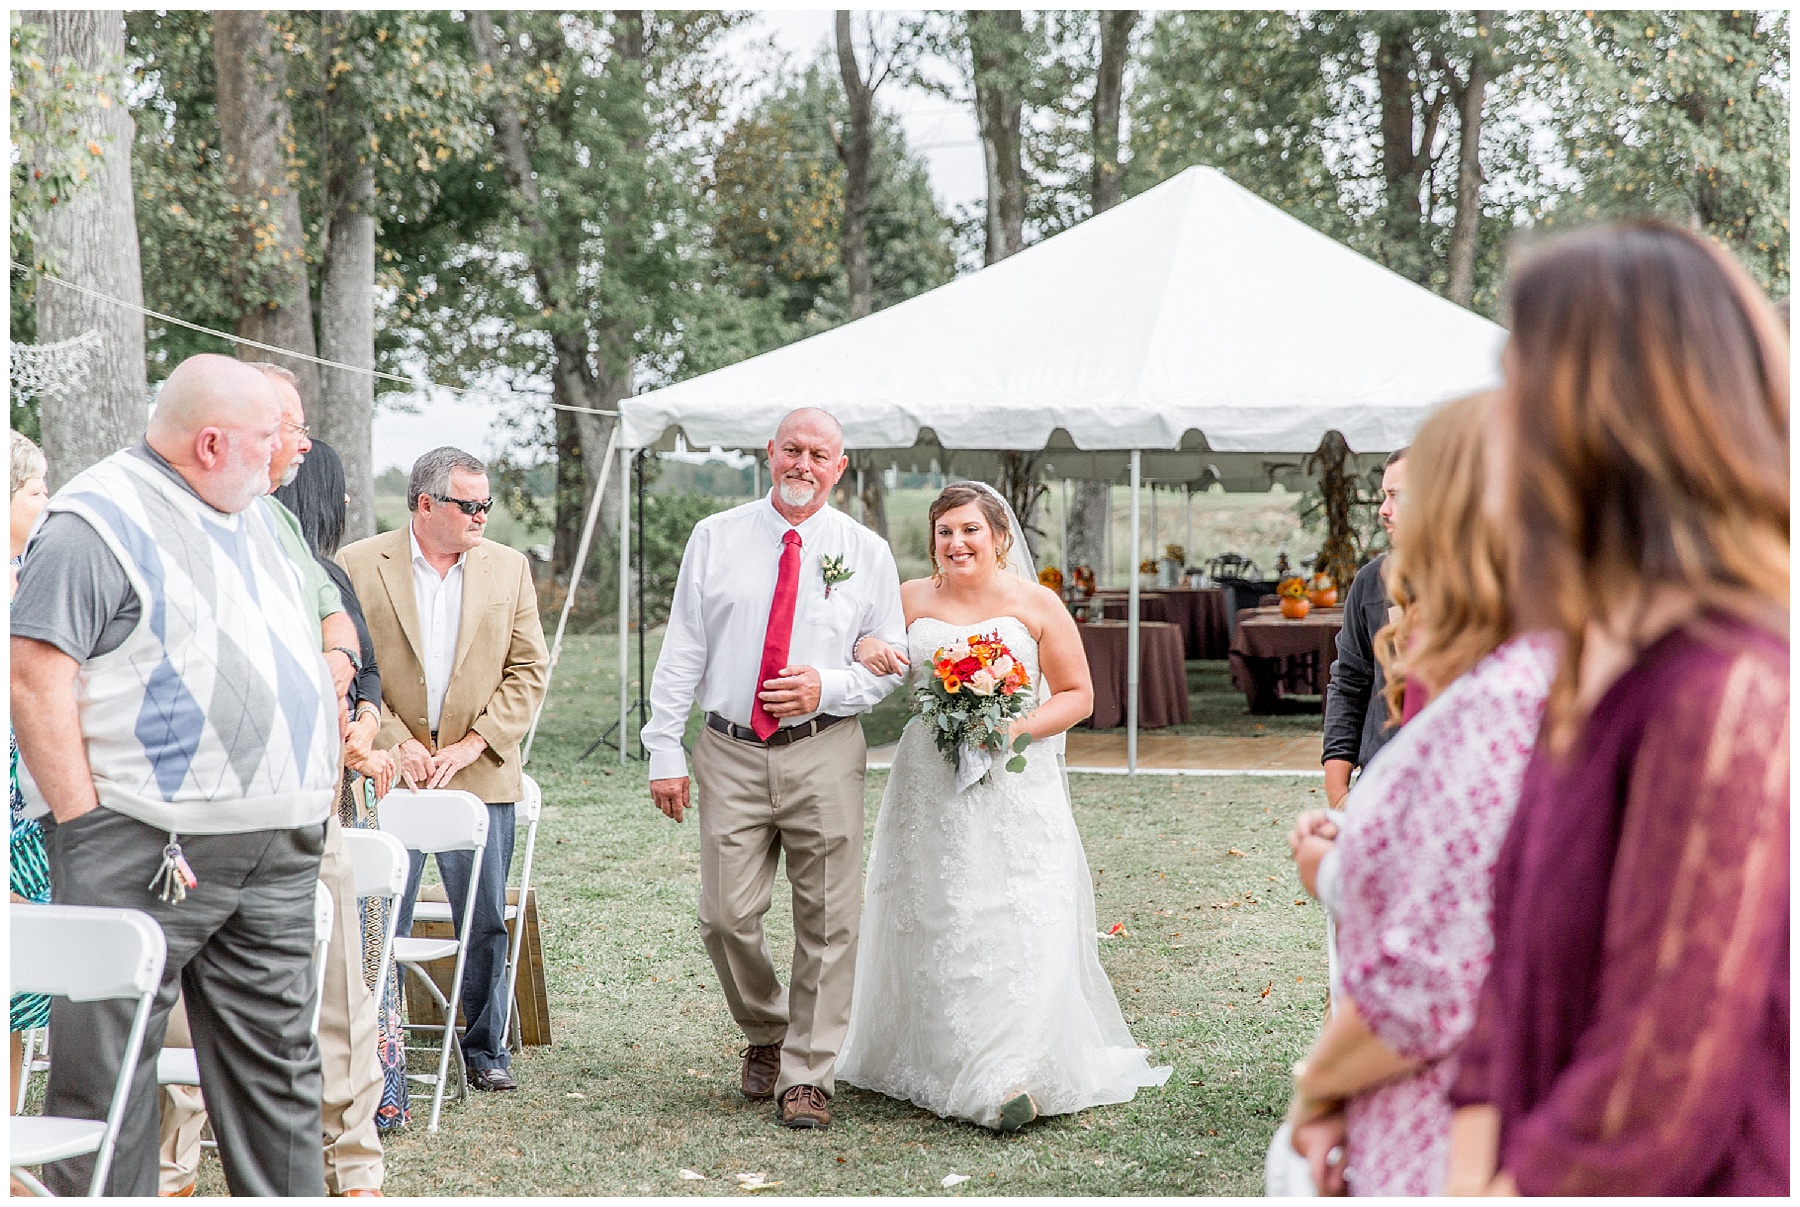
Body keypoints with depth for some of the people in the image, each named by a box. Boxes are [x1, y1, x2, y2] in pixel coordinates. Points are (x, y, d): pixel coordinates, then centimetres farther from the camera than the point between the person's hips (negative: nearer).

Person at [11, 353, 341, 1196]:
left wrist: (314, 798, 20)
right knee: (109, 1065, -2)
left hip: (276, 857, 8)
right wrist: (83, 821, -17)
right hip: (146, 849, -8)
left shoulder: (253, 514, 18)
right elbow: (36, 680, -13)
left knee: (277, 1057, 11)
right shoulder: (99, 520, -8)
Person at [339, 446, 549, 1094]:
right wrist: (396, 744, -10)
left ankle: (485, 1048, 23)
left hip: (480, 774, 2)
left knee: (485, 921, 8)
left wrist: (473, 744, -5)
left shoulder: (509, 568, 7)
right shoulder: (358, 566, 0)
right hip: (389, 773, -2)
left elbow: (528, 669, 5)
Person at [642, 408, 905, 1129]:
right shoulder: (715, 539, 7)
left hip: (824, 752, 0)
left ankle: (807, 1076, 10)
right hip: (730, 752, 1)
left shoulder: (866, 553, 6)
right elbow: (681, 654, 6)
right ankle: (766, 1035, 25)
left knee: (828, 921, -1)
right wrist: (665, 752, 1)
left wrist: (828, 687, -11)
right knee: (727, 916, -2)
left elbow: (890, 661, 8)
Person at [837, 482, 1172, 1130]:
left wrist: (1015, 729, -13)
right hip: (930, 785, 3)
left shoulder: (1036, 604, 1)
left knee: (1018, 925, -11)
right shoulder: (911, 600, 7)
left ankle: (1016, 1077, -12)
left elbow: (1077, 694, 3)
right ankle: (936, 1062, 15)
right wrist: (866, 649, -8)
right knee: (934, 926, 4)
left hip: (1015, 782, -2)